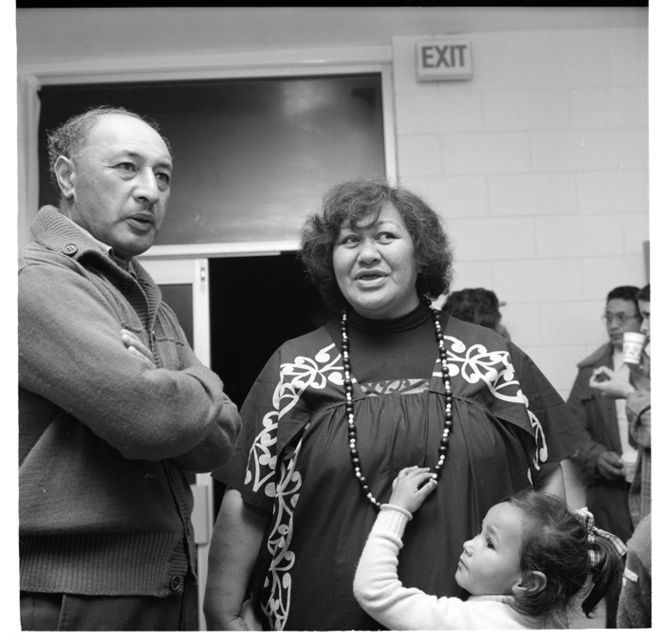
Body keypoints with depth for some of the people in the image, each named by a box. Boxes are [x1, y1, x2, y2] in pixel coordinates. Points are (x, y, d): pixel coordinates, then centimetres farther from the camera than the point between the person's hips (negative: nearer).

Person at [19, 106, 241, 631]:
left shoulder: (151, 304, 14)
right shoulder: (39, 278, -15)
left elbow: (222, 439, 3)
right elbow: (150, 416, -27)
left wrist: (160, 390, -16)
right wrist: (202, 389, -6)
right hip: (77, 596, -8)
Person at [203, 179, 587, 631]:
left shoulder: (495, 359, 2)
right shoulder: (294, 368, 1)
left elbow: (550, 477, 6)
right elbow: (246, 504, 0)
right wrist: (224, 616, -5)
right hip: (327, 617, 0)